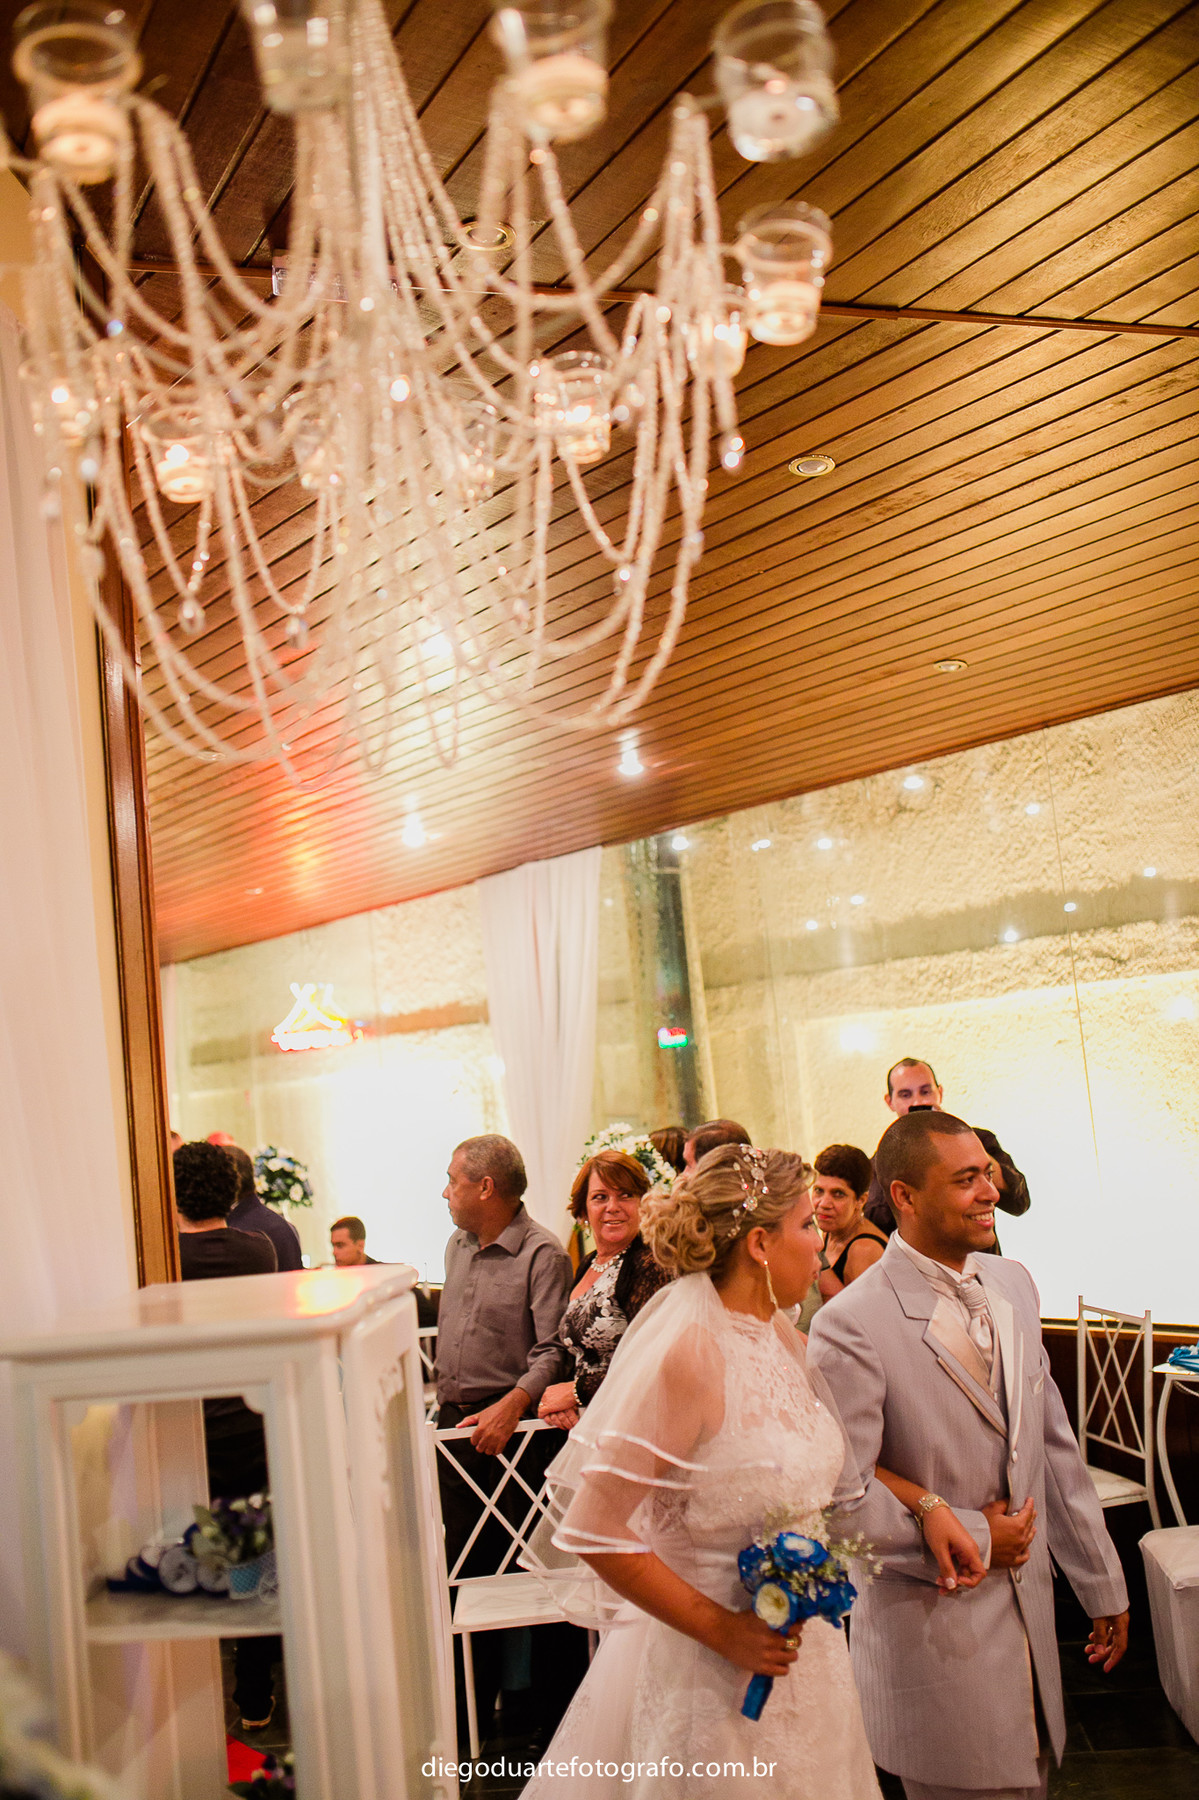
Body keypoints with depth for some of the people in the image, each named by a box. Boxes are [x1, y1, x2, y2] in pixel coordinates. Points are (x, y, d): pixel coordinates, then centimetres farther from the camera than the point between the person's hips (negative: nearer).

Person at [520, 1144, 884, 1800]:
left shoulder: (781, 1334, 1)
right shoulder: (689, 1350, -24)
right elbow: (595, 1530, -24)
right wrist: (723, 1630, -18)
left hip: (798, 1650, 8)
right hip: (714, 1669, -8)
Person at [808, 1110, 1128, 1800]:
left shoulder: (1013, 1283, 2)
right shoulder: (850, 1327, -22)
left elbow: (1054, 1443, 9)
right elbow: (842, 1499, -21)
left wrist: (1102, 1581, 13)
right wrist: (973, 1539, -13)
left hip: (1030, 1611, 7)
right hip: (932, 1623, -7)